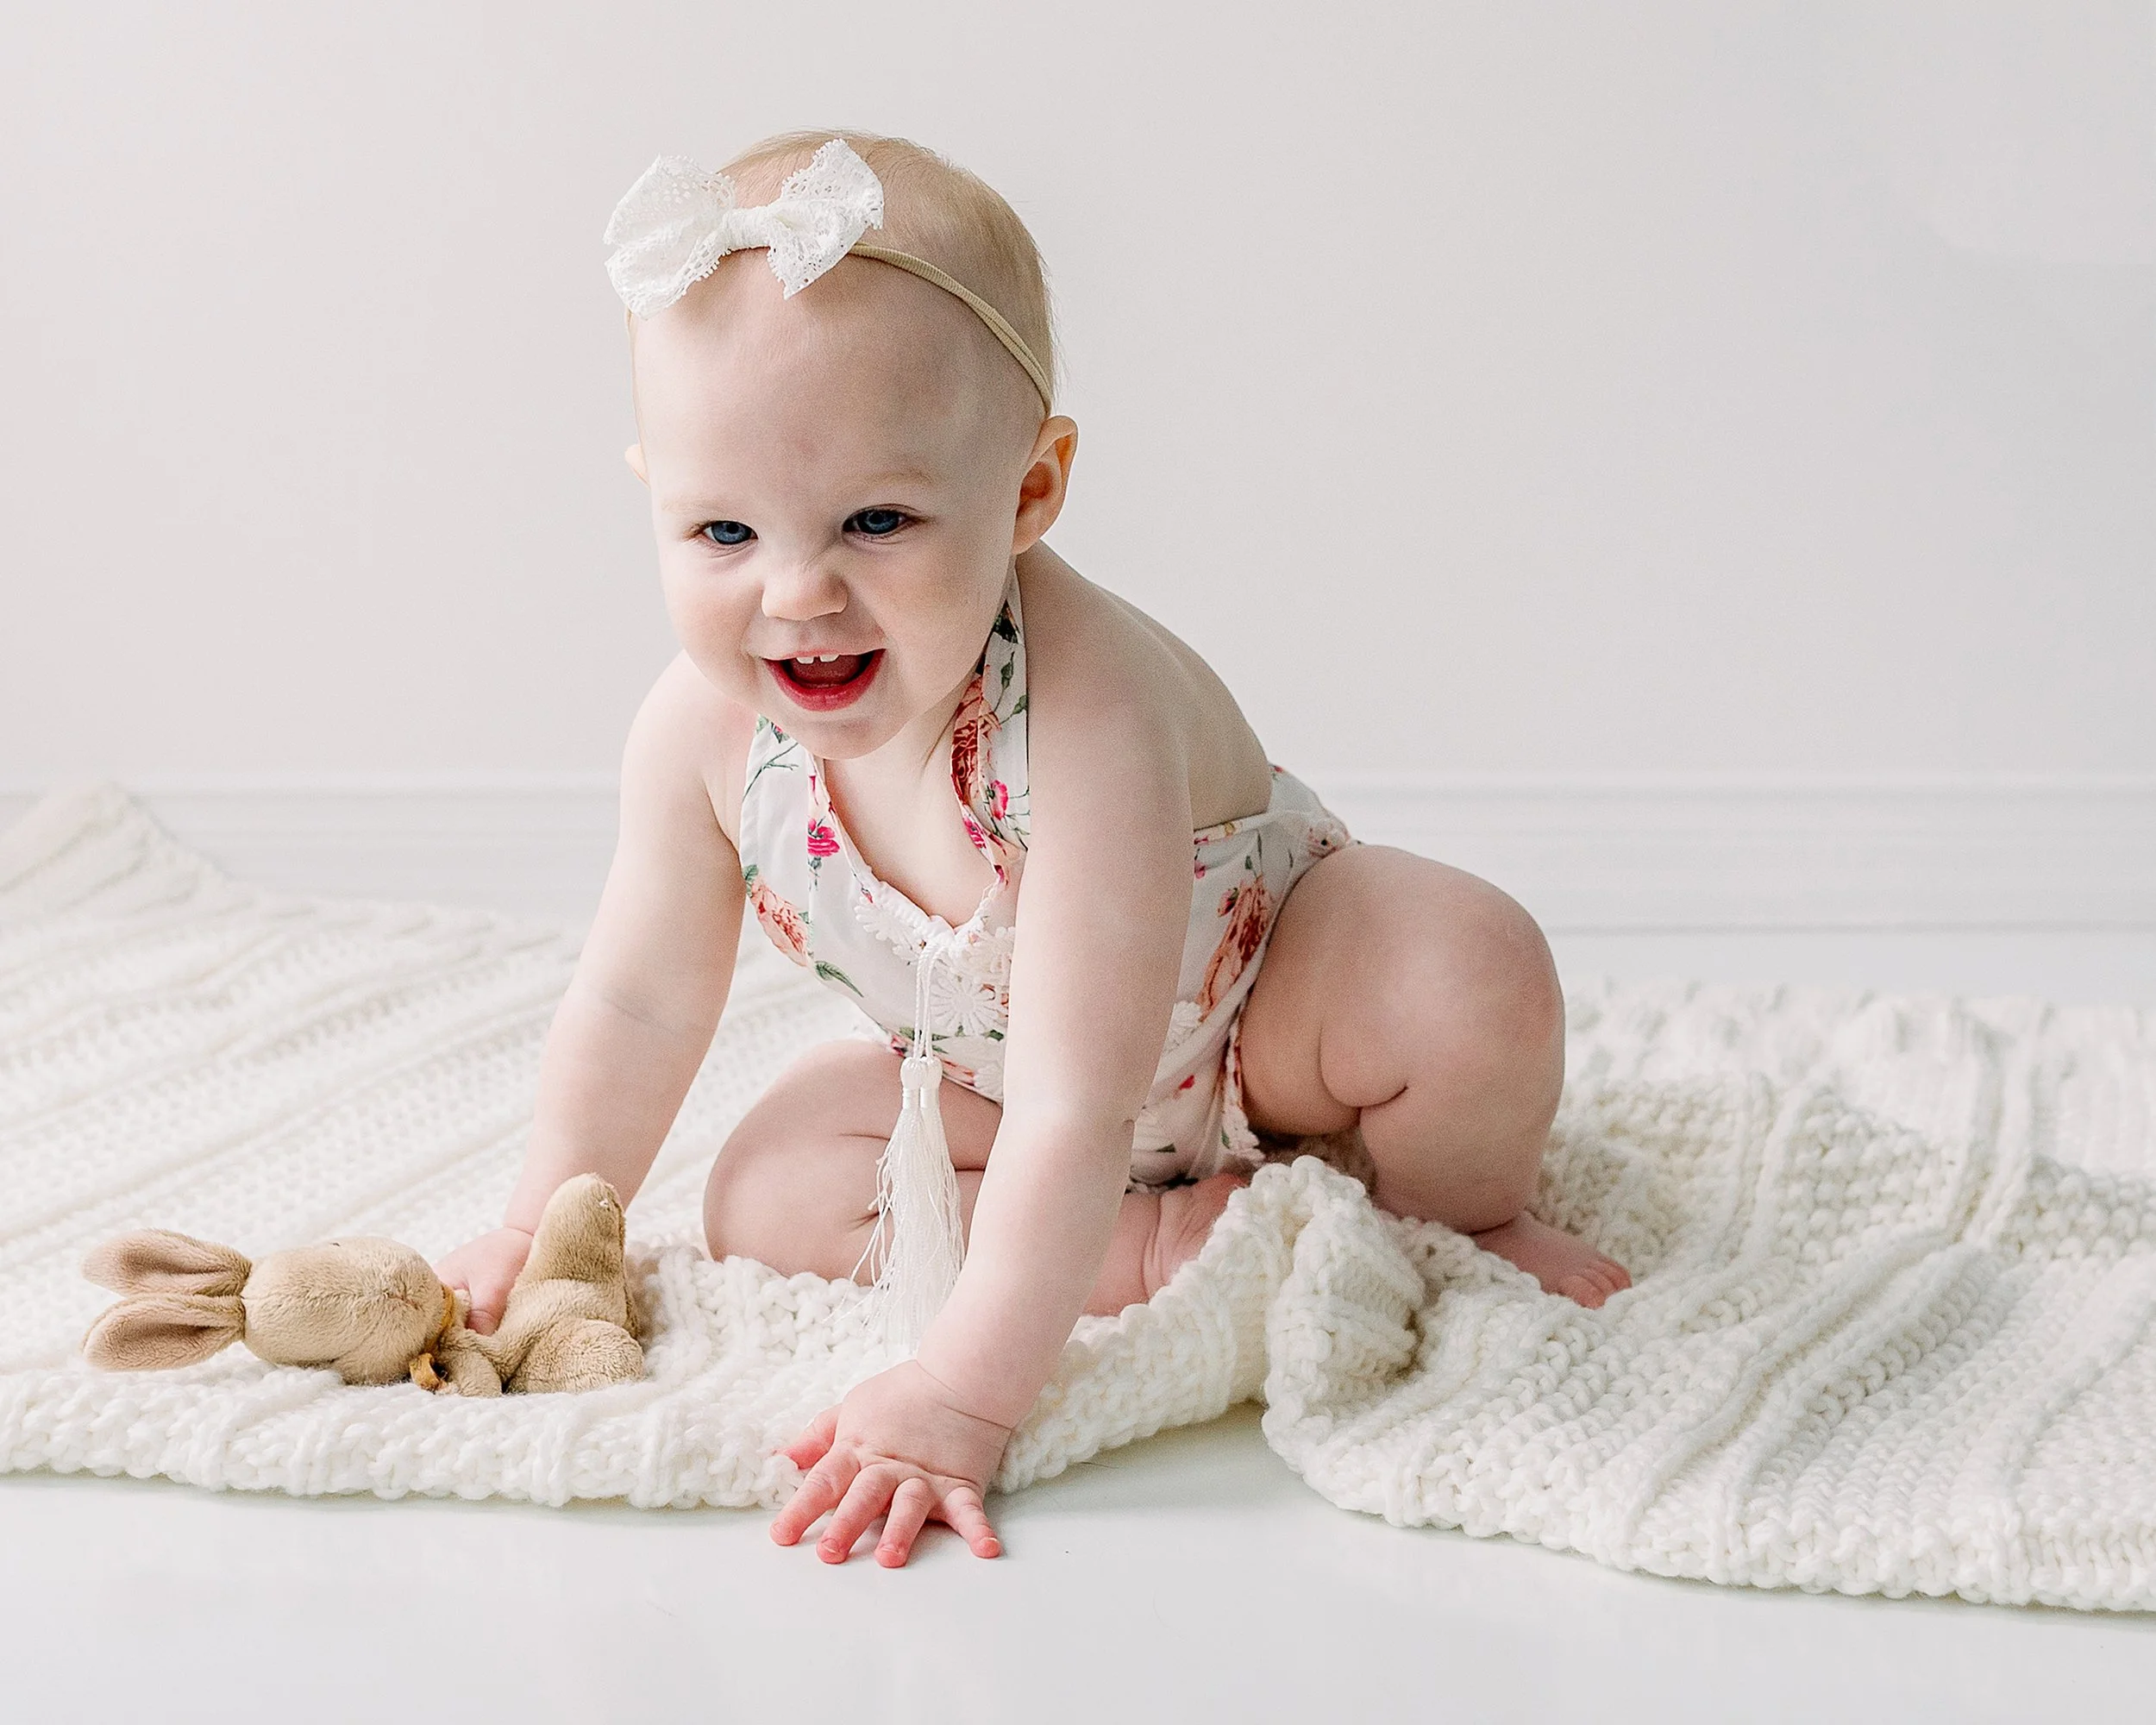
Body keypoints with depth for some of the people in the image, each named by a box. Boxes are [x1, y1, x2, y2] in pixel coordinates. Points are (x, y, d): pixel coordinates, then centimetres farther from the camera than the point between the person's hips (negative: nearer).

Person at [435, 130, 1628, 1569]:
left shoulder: (1090, 720, -44)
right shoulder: (705, 728, -25)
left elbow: (1079, 1106, -46)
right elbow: (642, 997, -6)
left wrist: (964, 1394, -50)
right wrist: (547, 1234, -1)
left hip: (1260, 1025, -5)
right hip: (982, 1072, 5)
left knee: (1471, 976, -32)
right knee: (765, 1201, -15)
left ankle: (1461, 1224, 1)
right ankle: (1191, 1233, -12)